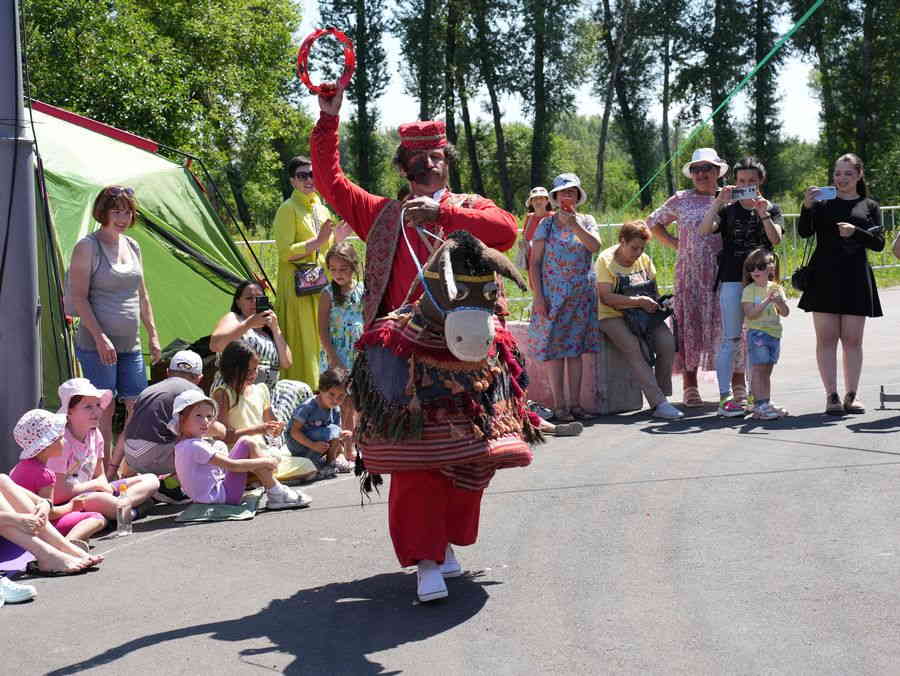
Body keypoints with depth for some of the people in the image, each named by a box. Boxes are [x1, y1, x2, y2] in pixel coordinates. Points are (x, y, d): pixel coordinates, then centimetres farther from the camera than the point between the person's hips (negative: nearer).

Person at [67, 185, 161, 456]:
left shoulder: (132, 246, 14)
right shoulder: (88, 246, -8)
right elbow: (78, 297, -12)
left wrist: (153, 335, 17)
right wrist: (100, 337, -18)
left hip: (130, 344, 7)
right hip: (97, 345, -7)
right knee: (103, 412, -5)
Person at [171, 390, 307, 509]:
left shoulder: (183, 446, 14)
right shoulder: (195, 446, -19)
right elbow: (232, 465, -22)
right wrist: (266, 462, -13)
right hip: (224, 496, -10)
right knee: (247, 444, -12)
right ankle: (276, 493, -7)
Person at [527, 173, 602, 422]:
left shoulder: (587, 221, 9)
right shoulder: (546, 224, 3)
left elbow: (595, 246, -10)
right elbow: (534, 262, -1)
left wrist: (574, 224, -18)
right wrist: (538, 296, -9)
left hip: (581, 296, 2)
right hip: (552, 296, -2)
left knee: (576, 349, 4)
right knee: (554, 349, -4)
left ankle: (575, 404, 8)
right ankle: (559, 406, 0)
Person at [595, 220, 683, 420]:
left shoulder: (645, 260, 12)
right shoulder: (606, 260, -7)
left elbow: (653, 290, 18)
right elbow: (606, 297, -16)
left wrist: (656, 302, -6)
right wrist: (638, 301, -22)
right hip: (612, 316, -5)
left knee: (667, 342, -21)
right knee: (634, 347, -30)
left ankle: (662, 395, -12)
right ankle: (659, 403, -35)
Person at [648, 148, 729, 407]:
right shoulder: (681, 200, 10)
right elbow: (654, 223, 19)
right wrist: (676, 244, 8)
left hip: (724, 274, 0)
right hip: (690, 275, 0)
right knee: (689, 324, -2)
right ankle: (690, 386, 3)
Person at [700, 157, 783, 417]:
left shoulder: (772, 209, 10)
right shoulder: (728, 209, 6)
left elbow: (776, 239, -7)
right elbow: (704, 230, -11)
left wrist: (763, 214, -20)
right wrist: (718, 202, -20)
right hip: (732, 279, -2)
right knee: (731, 338, -6)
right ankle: (725, 397, -8)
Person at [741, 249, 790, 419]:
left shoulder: (776, 288, 9)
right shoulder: (749, 290, -5)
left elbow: (785, 313, 5)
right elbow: (750, 314, -15)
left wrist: (779, 302, -14)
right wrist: (766, 301, -21)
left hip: (774, 333, 5)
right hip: (757, 333, -5)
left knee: (767, 371, 10)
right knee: (758, 369, -7)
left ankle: (766, 404, 14)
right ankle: (760, 405, -8)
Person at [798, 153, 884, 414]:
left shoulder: (869, 206, 11)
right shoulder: (822, 203, 9)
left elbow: (879, 243, 3)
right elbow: (804, 232, -5)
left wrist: (855, 232, -13)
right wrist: (807, 206, -21)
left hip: (855, 278, 1)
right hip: (824, 277, 0)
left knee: (852, 339, 3)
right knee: (826, 339, -2)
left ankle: (851, 395, 10)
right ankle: (831, 396, 1)